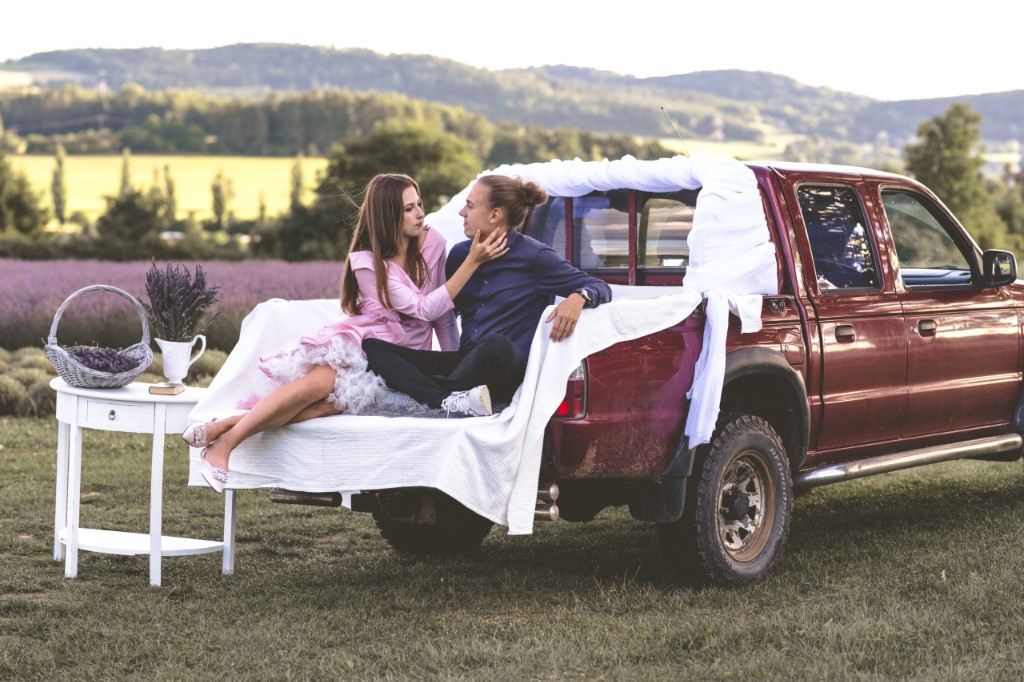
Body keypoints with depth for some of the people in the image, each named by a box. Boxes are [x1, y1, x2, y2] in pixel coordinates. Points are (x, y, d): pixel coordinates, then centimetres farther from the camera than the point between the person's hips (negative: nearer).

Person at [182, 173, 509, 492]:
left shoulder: (432, 243, 1)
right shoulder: (366, 260, -10)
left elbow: (443, 312, 10)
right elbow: (424, 309, -18)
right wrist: (473, 262, -22)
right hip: (364, 340, -2)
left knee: (335, 399, -31)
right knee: (320, 382, -37)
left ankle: (228, 424, -33)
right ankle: (224, 441, -35)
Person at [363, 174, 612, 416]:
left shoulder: (534, 257, -2)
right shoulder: (460, 254, 15)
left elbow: (600, 287, -5)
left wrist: (578, 298, -25)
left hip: (509, 371, -6)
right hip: (465, 362, 6)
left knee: (496, 345, -43)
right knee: (371, 347, -13)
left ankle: (440, 392, -19)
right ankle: (449, 401, -36)